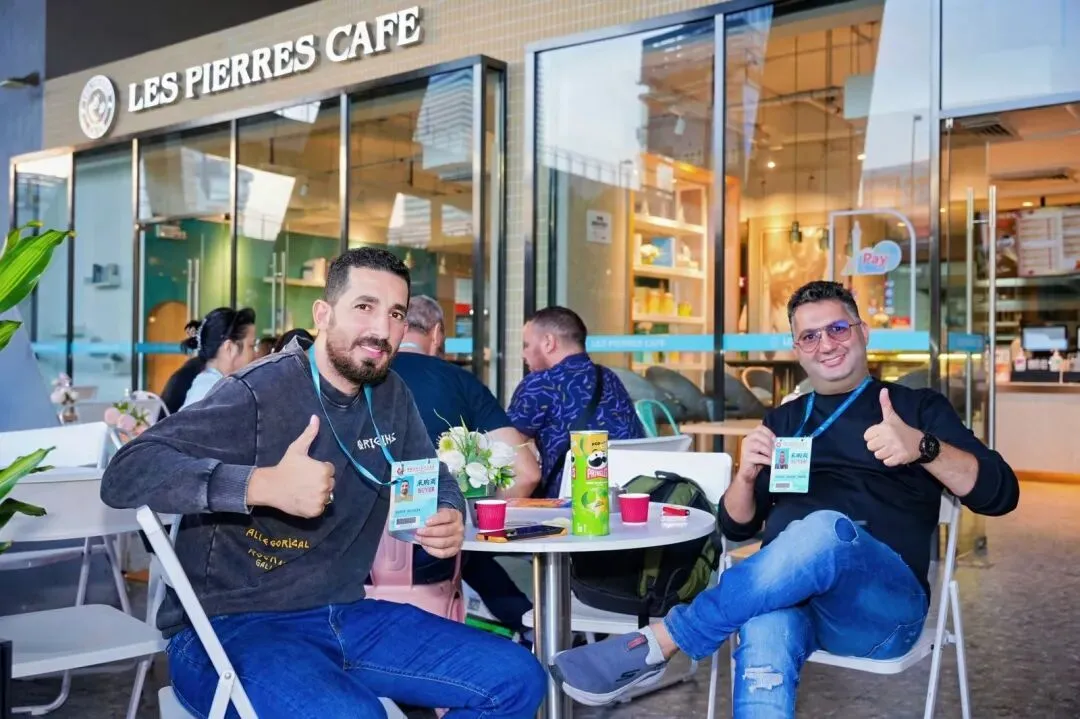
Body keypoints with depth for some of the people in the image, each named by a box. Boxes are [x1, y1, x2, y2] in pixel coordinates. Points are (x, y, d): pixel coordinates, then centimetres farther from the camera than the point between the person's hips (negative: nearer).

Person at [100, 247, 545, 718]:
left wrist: (449, 517, -5)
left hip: (345, 617, 7)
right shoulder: (258, 393, -17)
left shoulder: (390, 396, 5)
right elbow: (125, 474, -25)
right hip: (230, 627, -7)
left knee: (518, 680, -2)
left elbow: (434, 480, 19)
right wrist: (264, 485, -37)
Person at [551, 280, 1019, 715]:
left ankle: (655, 644, -30)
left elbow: (1000, 493, -1)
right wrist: (747, 474, -5)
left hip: (885, 601, -2)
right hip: (785, 591, 2)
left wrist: (923, 447, -20)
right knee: (764, 634, -37)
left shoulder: (916, 407, 12)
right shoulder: (784, 420, 21)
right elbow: (737, 527, 18)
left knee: (826, 530, -37)